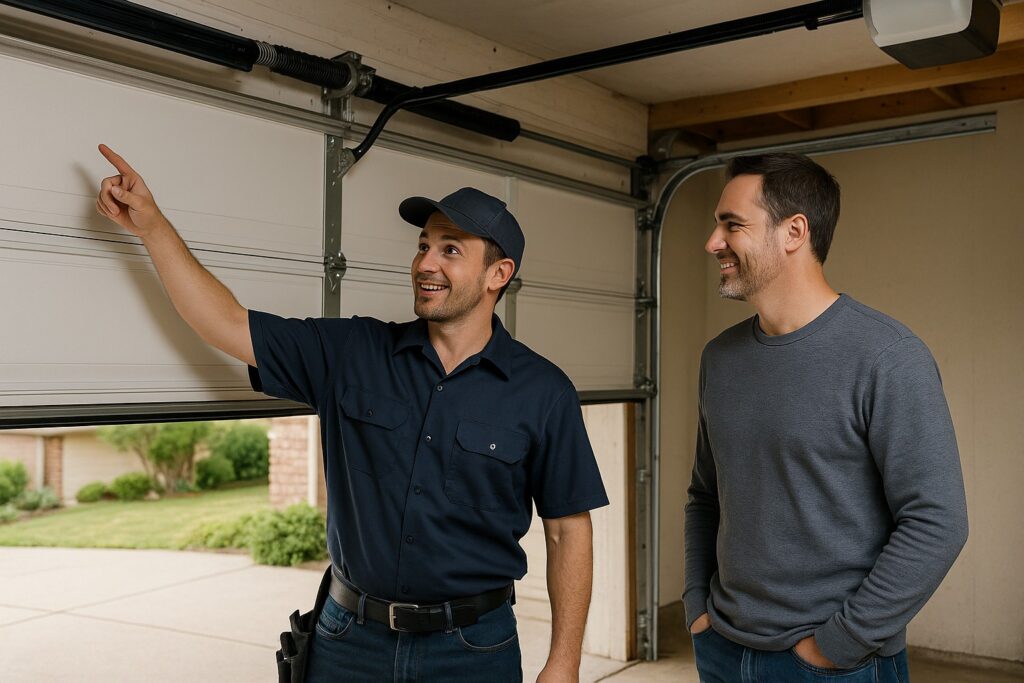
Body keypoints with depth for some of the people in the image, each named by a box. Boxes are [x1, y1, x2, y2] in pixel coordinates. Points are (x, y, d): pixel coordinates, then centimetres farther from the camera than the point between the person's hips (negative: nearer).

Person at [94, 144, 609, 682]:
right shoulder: (350, 354, -1)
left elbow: (569, 530, -5)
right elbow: (230, 326, -1)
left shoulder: (543, 392, -7)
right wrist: (151, 223, -6)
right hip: (349, 640, 2)